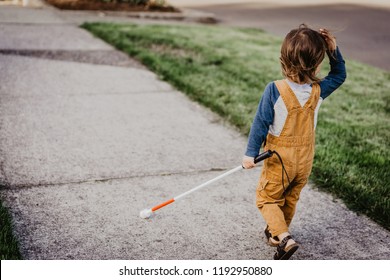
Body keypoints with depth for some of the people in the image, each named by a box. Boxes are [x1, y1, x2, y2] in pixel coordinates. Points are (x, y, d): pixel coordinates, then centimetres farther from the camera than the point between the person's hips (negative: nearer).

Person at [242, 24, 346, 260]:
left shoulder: (275, 90, -22)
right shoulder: (318, 91, -12)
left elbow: (261, 123, -18)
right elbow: (340, 75, 8)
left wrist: (251, 154, -10)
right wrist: (333, 49, -4)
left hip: (279, 159, -4)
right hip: (305, 160, 4)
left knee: (267, 198, 11)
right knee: (291, 199, 24)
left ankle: (283, 237, -8)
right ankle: (276, 233, 40)